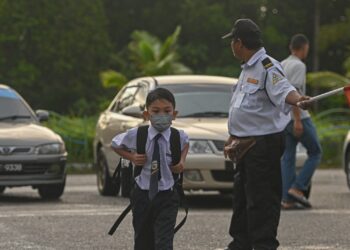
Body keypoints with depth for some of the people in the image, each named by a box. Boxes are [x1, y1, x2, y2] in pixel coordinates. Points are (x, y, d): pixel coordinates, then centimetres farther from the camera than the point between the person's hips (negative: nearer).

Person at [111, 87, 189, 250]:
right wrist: (131, 157, -7)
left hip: (167, 198, -1)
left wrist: (182, 160, 1)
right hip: (142, 196, 1)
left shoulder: (178, 137, -7)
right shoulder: (135, 136, -10)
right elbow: (115, 144, 10)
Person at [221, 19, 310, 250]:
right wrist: (234, 136, 29)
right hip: (246, 143, 10)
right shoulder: (247, 69, 18)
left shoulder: (267, 67, -15)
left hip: (264, 142, -10)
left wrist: (298, 99, -54)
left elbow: (283, 90, -33)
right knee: (242, 195, 18)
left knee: (262, 198, -9)